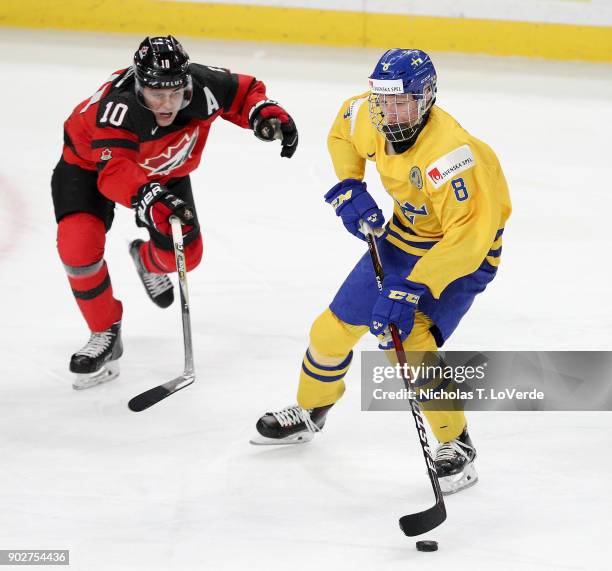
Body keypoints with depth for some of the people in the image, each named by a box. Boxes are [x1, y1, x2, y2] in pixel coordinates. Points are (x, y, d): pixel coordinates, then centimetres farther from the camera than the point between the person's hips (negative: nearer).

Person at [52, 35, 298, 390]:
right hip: (91, 161, -4)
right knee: (79, 244, -24)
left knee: (185, 252, 1)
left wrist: (266, 114, -30)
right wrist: (149, 198, -71)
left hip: (163, 170, 4)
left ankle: (148, 261, 40)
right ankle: (106, 334, -3)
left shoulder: (201, 87, -30)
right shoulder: (119, 105, -44)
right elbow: (114, 169, -54)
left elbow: (245, 92, -10)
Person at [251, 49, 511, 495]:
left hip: (465, 251, -7)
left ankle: (458, 448, -6)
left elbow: (468, 237, -40)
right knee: (334, 328, 11)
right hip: (405, 235, 7)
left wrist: (412, 290, -43)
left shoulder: (449, 152, -37)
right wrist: (349, 187, -4)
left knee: (409, 343, -25)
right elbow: (343, 130, 11)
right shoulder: (371, 118, -15)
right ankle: (309, 413, 39)